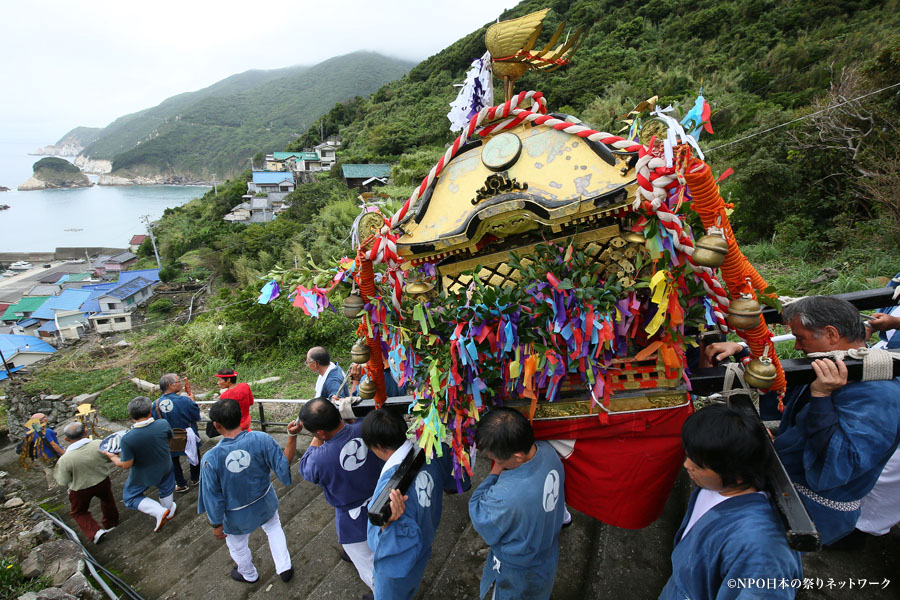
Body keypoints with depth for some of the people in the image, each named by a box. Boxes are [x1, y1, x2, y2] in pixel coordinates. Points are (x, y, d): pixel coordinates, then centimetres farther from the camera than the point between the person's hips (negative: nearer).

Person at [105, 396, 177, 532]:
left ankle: (159, 512, 8)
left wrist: (113, 457, -3)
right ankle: (169, 513, 51)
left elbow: (126, 465, -22)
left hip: (142, 475, -3)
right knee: (166, 489, 30)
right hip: (165, 468, 3)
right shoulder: (163, 424, -28)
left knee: (131, 497, 24)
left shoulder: (127, 439, -33)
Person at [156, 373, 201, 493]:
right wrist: (192, 400, -4)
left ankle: (181, 484, 34)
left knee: (174, 460, 24)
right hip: (189, 438, -2)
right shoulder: (184, 401, -29)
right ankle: (195, 479, 41)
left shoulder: (156, 404, -17)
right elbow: (197, 416, -16)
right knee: (194, 456, 24)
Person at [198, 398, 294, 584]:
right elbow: (284, 469, -23)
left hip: (238, 516, -1)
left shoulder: (211, 459, -29)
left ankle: (248, 575, 58)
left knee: (237, 545, 31)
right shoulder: (261, 439, -29)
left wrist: (216, 524, 0)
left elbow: (213, 497, -16)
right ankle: (285, 568, 43)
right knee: (273, 528, 34)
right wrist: (292, 438, -26)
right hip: (266, 502, 1)